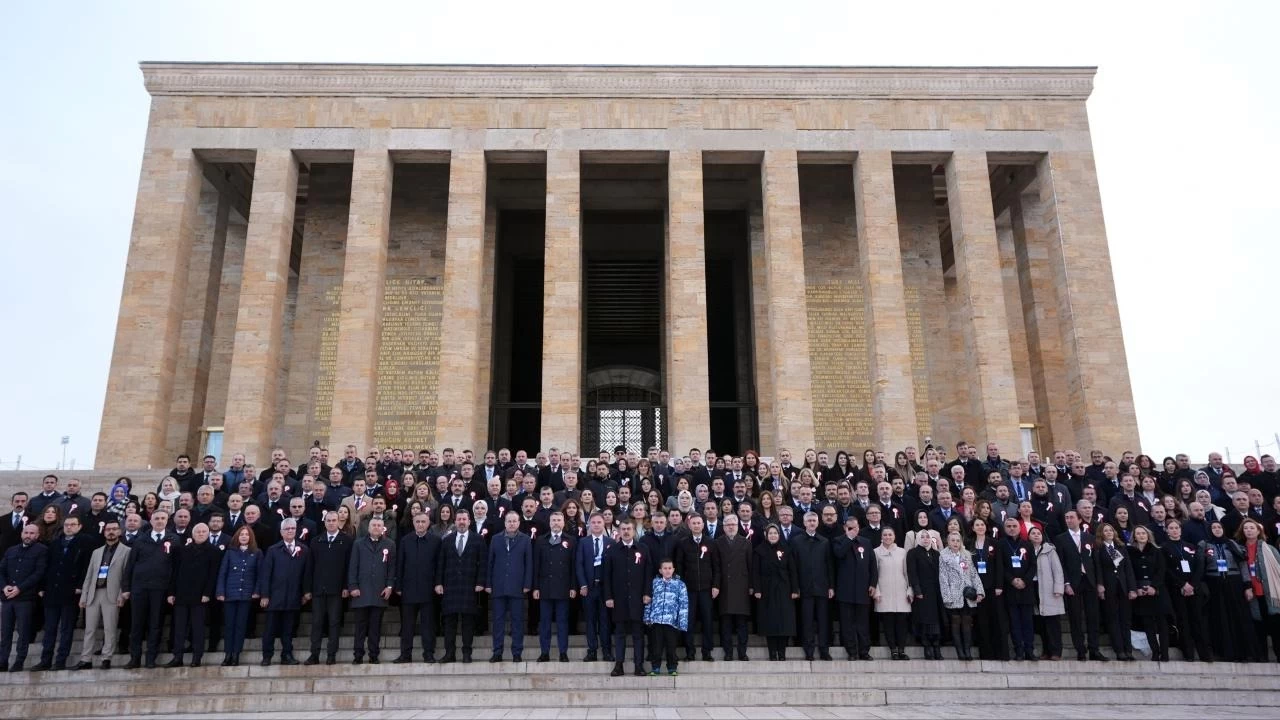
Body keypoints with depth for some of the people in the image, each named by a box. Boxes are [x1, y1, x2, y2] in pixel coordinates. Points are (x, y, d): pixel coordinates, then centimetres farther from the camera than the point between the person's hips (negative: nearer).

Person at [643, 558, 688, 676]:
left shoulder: (680, 584, 3)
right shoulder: (655, 582, 8)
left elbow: (684, 604, 0)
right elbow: (649, 600, 11)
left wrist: (683, 622, -6)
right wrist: (647, 617, 7)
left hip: (672, 620, -1)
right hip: (657, 619, 1)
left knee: (671, 646, 4)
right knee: (657, 645, 5)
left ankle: (672, 668, 17)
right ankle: (656, 667, 15)